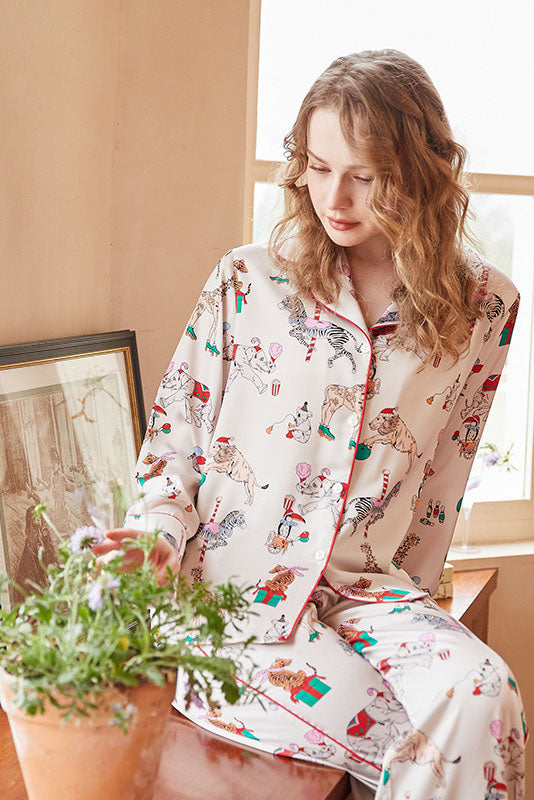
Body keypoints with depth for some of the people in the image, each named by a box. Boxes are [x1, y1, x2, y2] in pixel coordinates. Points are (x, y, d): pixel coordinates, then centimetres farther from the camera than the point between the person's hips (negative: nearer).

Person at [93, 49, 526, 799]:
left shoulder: (482, 306, 2)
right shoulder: (247, 281, -2)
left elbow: (446, 470, 11)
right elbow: (174, 434, 6)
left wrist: (405, 600, 13)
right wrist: (159, 531, -11)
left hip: (367, 591, 2)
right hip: (225, 586, -2)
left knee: (483, 695, -26)